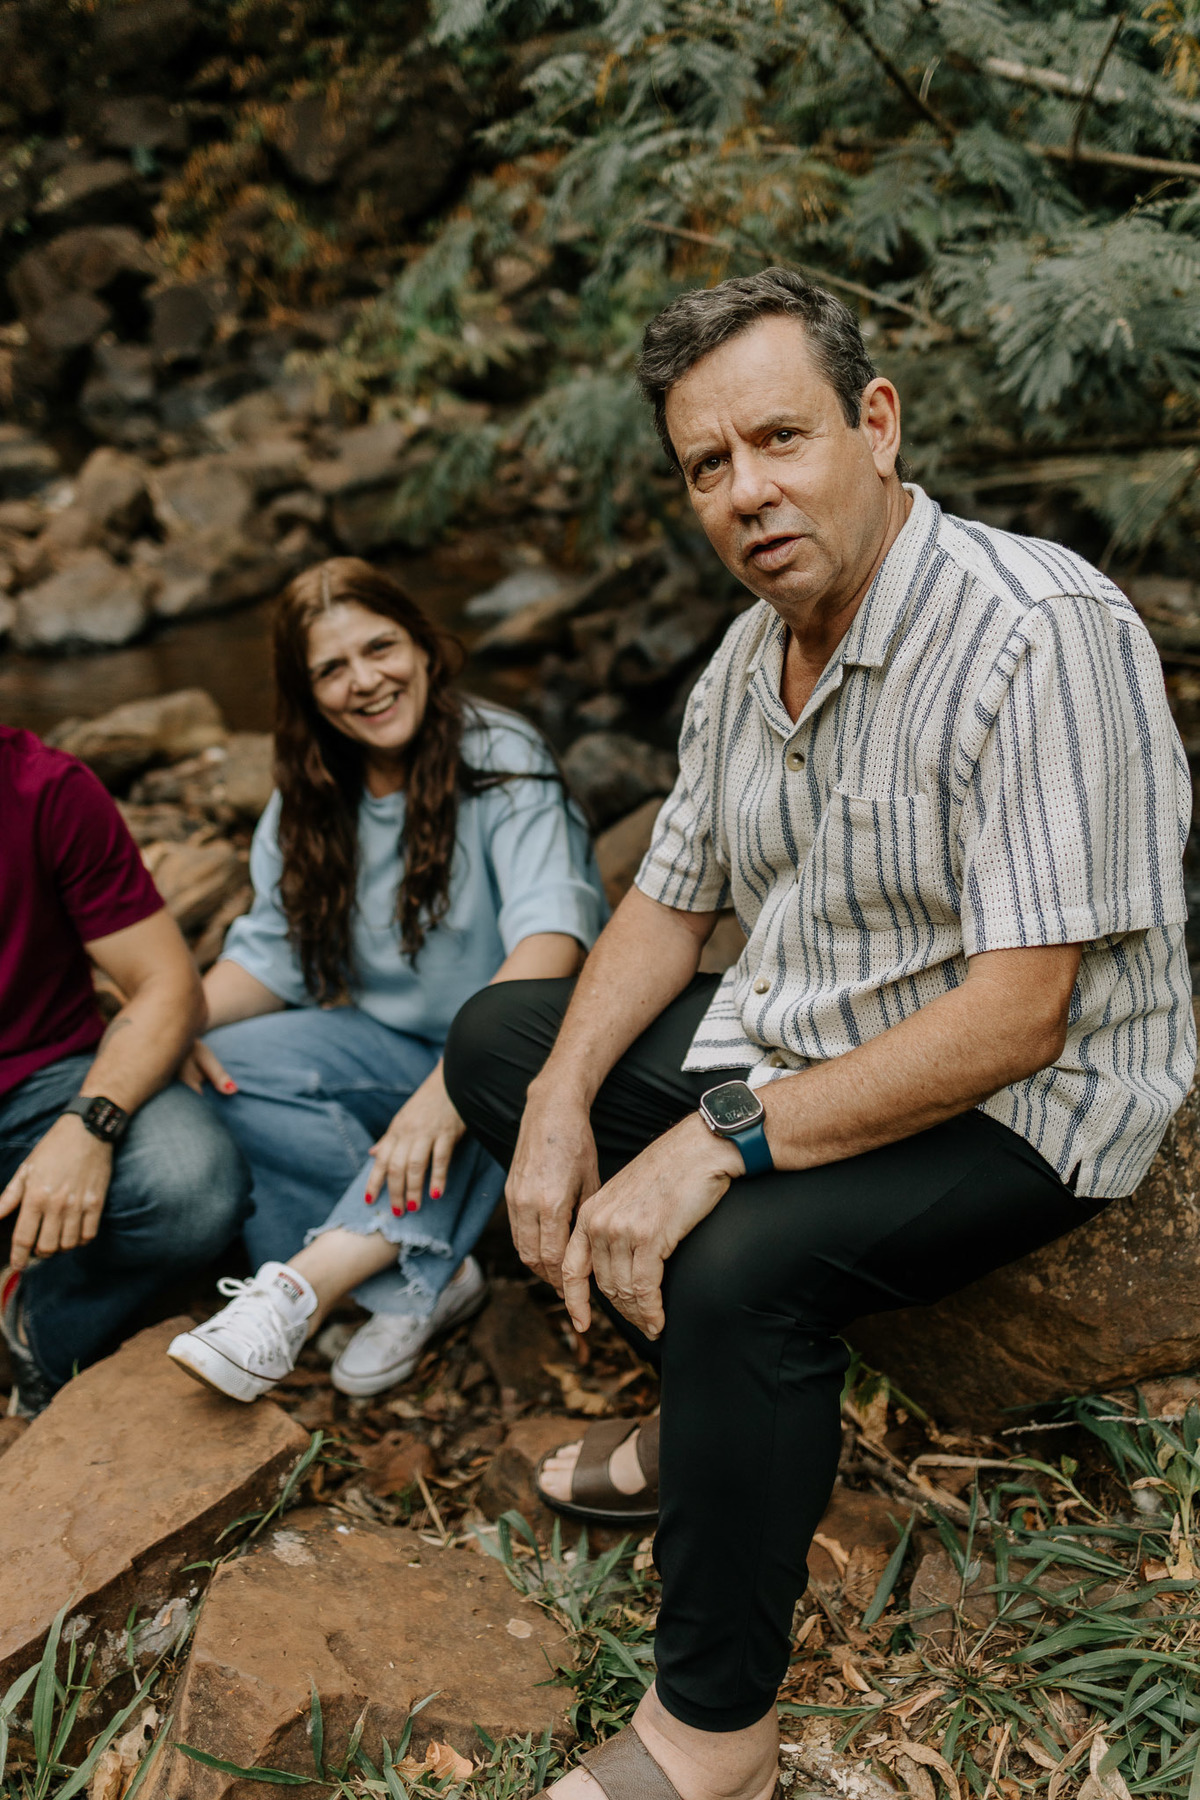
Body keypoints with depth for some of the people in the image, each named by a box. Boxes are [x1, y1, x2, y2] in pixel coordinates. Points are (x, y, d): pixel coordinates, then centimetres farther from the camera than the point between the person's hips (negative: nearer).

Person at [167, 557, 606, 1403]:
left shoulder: (501, 759, -16)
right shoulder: (309, 799, 5)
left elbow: (553, 935, -30)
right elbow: (273, 951, 4)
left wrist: (452, 1083, -44)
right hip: (395, 1042, 6)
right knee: (231, 1066, -19)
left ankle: (303, 1287, -40)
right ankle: (429, 1276, -21)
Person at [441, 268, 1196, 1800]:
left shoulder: (1039, 636, -26)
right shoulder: (746, 660, 2)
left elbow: (1015, 1016, -29)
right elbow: (669, 905, 9)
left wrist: (723, 1142, -30)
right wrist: (560, 1104, -7)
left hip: (1016, 1104, -8)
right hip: (795, 1038, 9)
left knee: (737, 1261, -34)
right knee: (497, 1041, 9)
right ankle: (722, 1417, 10)